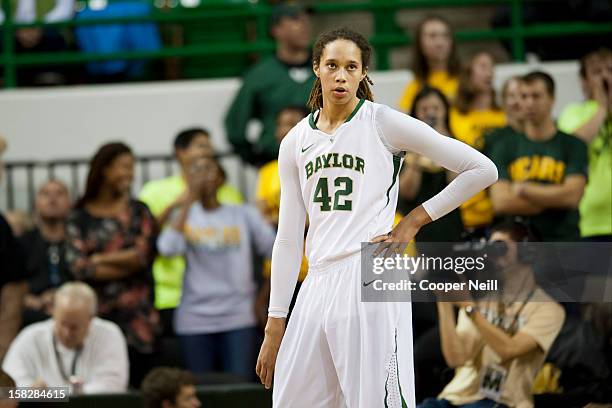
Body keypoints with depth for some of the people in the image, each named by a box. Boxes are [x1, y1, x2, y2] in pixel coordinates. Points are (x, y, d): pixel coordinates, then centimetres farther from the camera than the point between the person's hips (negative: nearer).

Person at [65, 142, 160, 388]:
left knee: (138, 386, -3)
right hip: (96, 317, -1)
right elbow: (77, 266, -6)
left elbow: (145, 254, -5)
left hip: (137, 317, 1)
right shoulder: (79, 218, 7)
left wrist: (100, 259, -4)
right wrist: (128, 263, -6)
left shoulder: (138, 212, 10)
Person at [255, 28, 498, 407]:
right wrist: (275, 325, 11)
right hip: (318, 286, 5)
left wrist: (416, 219, -1)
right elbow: (289, 239, 14)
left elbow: (482, 169, -2)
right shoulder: (296, 142, 13)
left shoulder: (384, 123, -1)